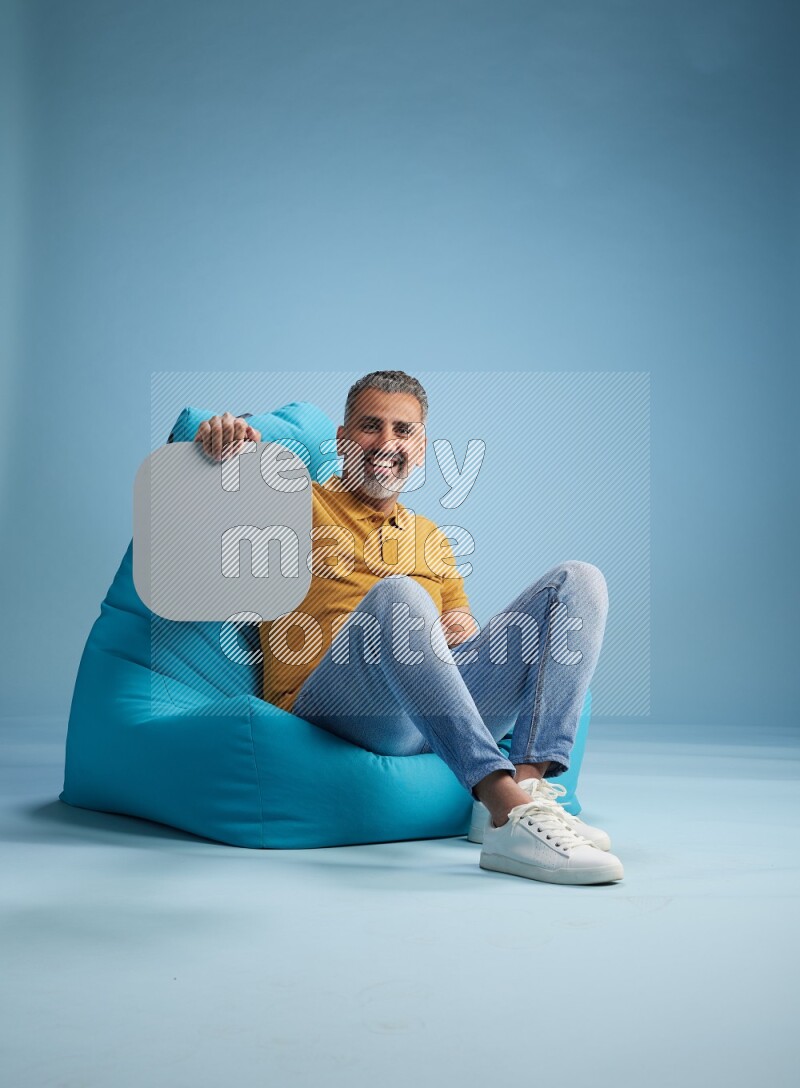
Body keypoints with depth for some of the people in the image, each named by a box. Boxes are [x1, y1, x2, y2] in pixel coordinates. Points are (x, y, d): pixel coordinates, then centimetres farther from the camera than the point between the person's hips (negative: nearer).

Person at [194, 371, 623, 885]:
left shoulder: (431, 537, 32)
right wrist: (223, 440, -20)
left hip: (438, 713, 5)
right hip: (329, 704, -5)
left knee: (579, 579, -7)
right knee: (396, 595, -36)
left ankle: (527, 785, -29)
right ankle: (507, 809, -46)